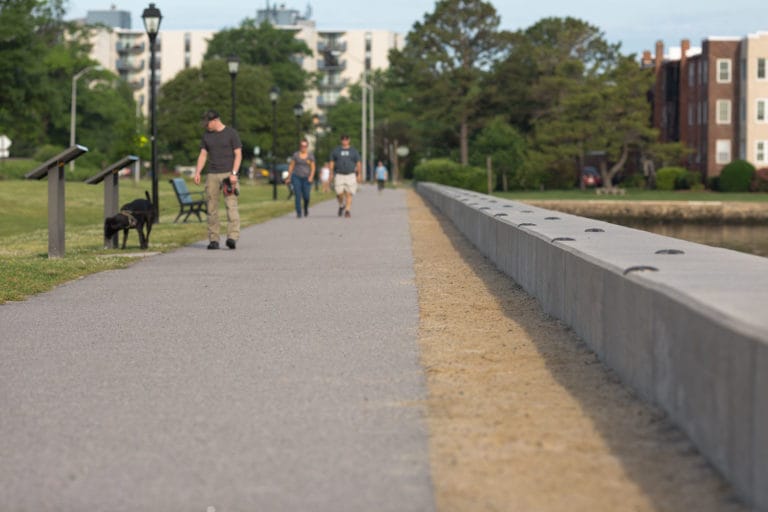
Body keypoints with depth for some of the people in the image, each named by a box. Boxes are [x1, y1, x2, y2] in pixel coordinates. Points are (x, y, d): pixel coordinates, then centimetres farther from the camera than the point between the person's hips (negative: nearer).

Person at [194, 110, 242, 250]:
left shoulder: (231, 133, 0)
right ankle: (213, 240, 4)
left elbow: (238, 154, -3)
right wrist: (197, 172, 0)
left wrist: (233, 173, -14)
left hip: (228, 174, -4)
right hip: (212, 175, 4)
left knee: (231, 205, -15)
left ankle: (233, 237, -25)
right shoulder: (206, 135, 13)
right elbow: (203, 155, 14)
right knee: (212, 208, 0)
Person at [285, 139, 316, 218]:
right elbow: (291, 166, 7)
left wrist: (311, 176, -13)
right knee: (298, 196, -10)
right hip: (296, 177, 0)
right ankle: (298, 213, -8)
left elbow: (313, 168, 2)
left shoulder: (310, 156, 3)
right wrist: (289, 177, 4)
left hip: (306, 178, 0)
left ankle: (306, 208, 27)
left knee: (306, 196, -4)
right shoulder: (295, 155, 3)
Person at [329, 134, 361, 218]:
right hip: (339, 175, 0)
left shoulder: (354, 151, 7)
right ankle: (341, 205, 18)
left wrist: (359, 175, -1)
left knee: (349, 194, -8)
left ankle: (347, 211, -6)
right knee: (339, 194, -10)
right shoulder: (336, 150, 8)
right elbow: (332, 163, 9)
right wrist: (331, 174, 0)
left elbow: (358, 164, 7)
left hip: (350, 175, 0)